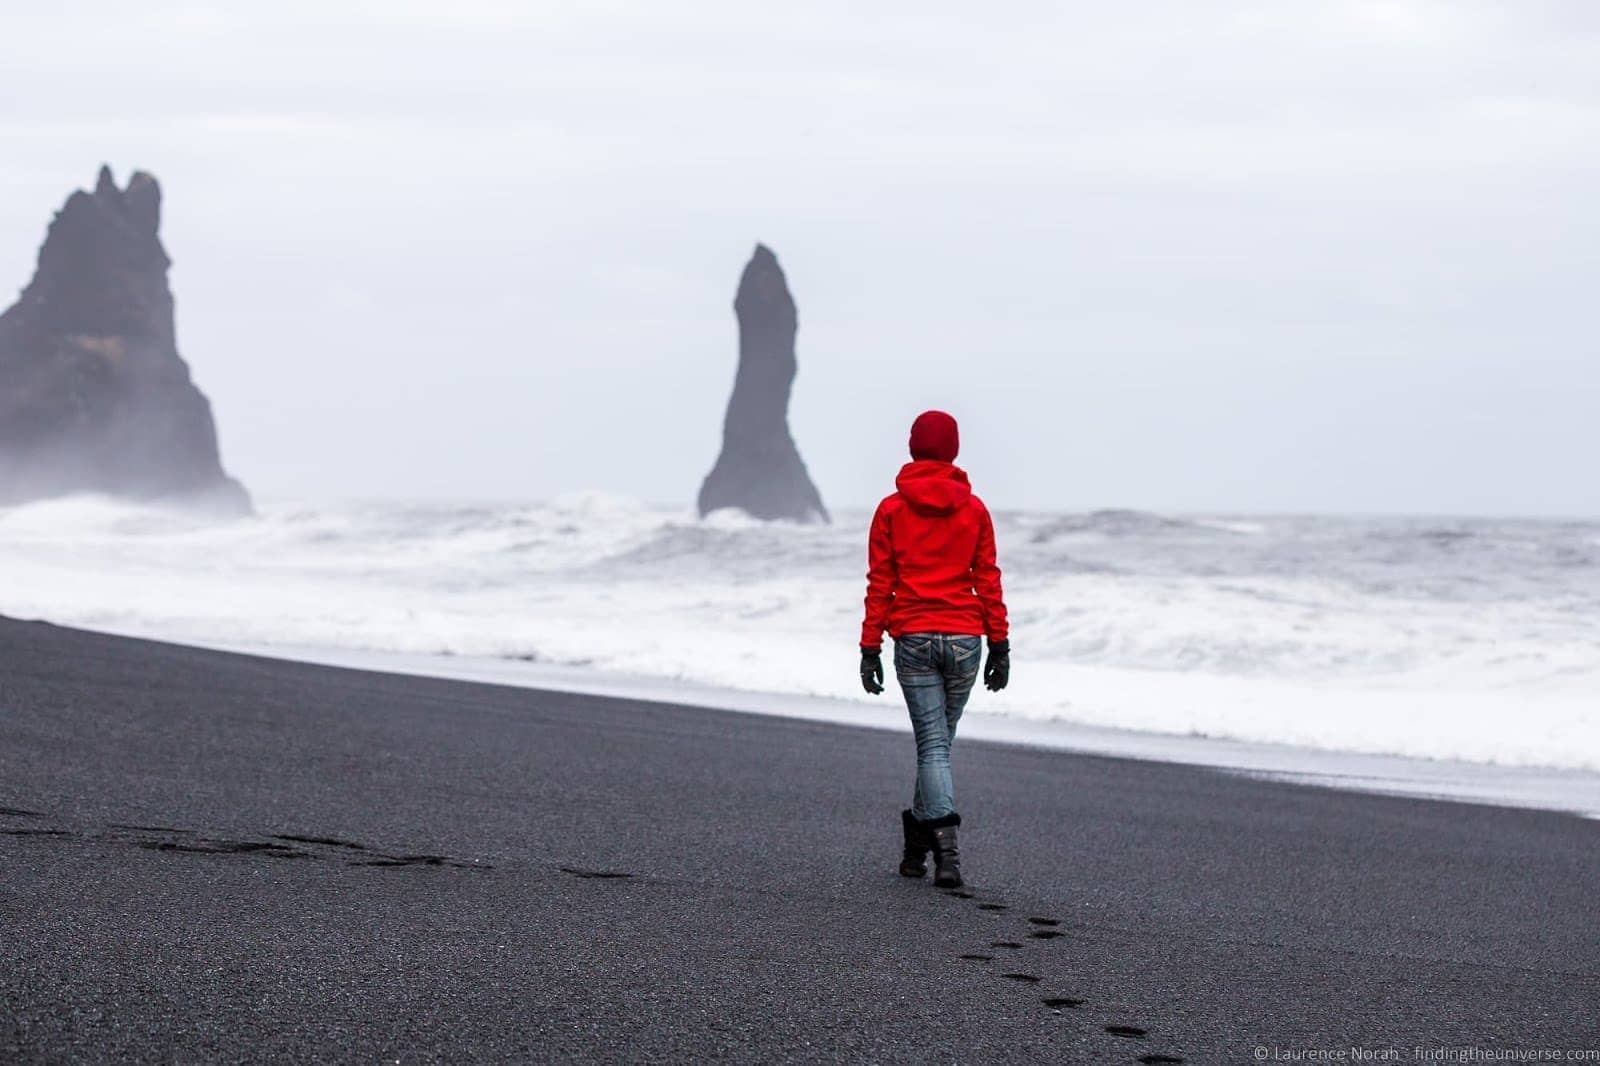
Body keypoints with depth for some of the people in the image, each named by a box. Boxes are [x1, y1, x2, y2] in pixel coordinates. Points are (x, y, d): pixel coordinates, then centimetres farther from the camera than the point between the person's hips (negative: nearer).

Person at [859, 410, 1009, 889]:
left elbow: (880, 584, 0)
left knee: (933, 746, -3)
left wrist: (870, 648, 3)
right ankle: (916, 846, 21)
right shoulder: (974, 509, 4)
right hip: (964, 638, 2)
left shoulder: (892, 510, 0)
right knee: (939, 741, 14)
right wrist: (1000, 645, 9)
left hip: (914, 638, -1)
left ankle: (946, 848, -19)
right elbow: (988, 581, 4)